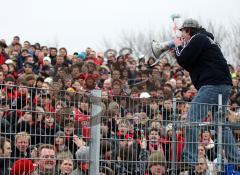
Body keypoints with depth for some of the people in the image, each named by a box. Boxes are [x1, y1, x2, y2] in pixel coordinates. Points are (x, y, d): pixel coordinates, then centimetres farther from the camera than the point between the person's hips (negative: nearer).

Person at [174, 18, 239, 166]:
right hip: (224, 86, 10)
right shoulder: (206, 39, 28)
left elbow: (183, 61, -8)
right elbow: (190, 65, 31)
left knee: (193, 120, -11)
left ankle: (190, 159, -15)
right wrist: (181, 48, 22)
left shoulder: (197, 39, -3)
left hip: (213, 85, -10)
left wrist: (179, 47, 11)